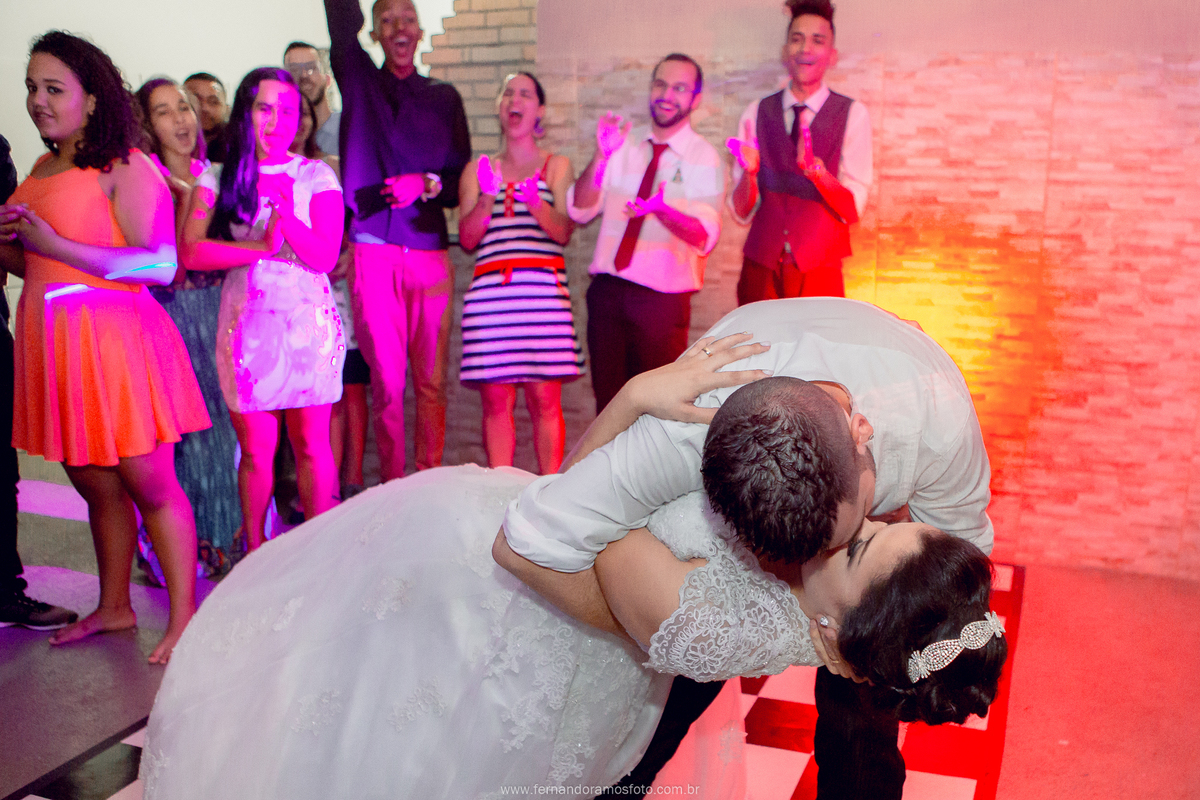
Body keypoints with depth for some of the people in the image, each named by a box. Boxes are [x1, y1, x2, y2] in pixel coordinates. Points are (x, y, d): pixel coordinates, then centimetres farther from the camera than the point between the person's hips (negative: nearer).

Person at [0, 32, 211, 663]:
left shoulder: (126, 166, -8)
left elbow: (161, 264, -18)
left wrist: (56, 245, -19)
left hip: (111, 340, -7)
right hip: (51, 346, 7)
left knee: (150, 487, -3)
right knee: (95, 487, 15)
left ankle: (184, 619, 6)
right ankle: (114, 608, 29)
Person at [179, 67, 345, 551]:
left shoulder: (316, 176, 5)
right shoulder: (218, 179, 7)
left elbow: (325, 257, -5)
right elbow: (191, 252, -6)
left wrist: (285, 216, -20)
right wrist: (262, 248, -12)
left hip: (308, 323, 0)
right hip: (246, 324, 1)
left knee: (312, 444, 2)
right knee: (255, 450, 3)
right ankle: (254, 554, 18)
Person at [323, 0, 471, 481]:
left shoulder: (444, 97, 15)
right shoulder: (358, 78, 14)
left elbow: (461, 177, 12)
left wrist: (426, 185, -7)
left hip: (431, 254, 1)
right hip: (372, 253, -1)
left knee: (432, 381, 0)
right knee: (386, 382, -3)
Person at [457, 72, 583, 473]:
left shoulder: (556, 166, 14)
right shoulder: (478, 169, 18)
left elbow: (563, 232, 1)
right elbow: (467, 239, 9)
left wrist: (536, 203, -18)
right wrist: (486, 200, -9)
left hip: (543, 288, -2)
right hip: (489, 290, 2)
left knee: (545, 398, -6)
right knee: (496, 399, -2)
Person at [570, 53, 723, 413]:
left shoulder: (705, 158, -2)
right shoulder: (623, 145, 10)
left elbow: (704, 237, -15)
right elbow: (580, 211, 0)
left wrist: (663, 209, -34)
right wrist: (600, 158, -15)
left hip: (662, 298, -3)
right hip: (607, 290, 3)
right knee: (608, 400, 10)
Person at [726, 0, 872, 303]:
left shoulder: (852, 115, 0)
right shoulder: (757, 113, 5)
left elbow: (852, 210, -7)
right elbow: (741, 213, 1)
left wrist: (814, 166, -23)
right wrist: (749, 172, -19)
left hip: (818, 271, -1)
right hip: (761, 268, 1)